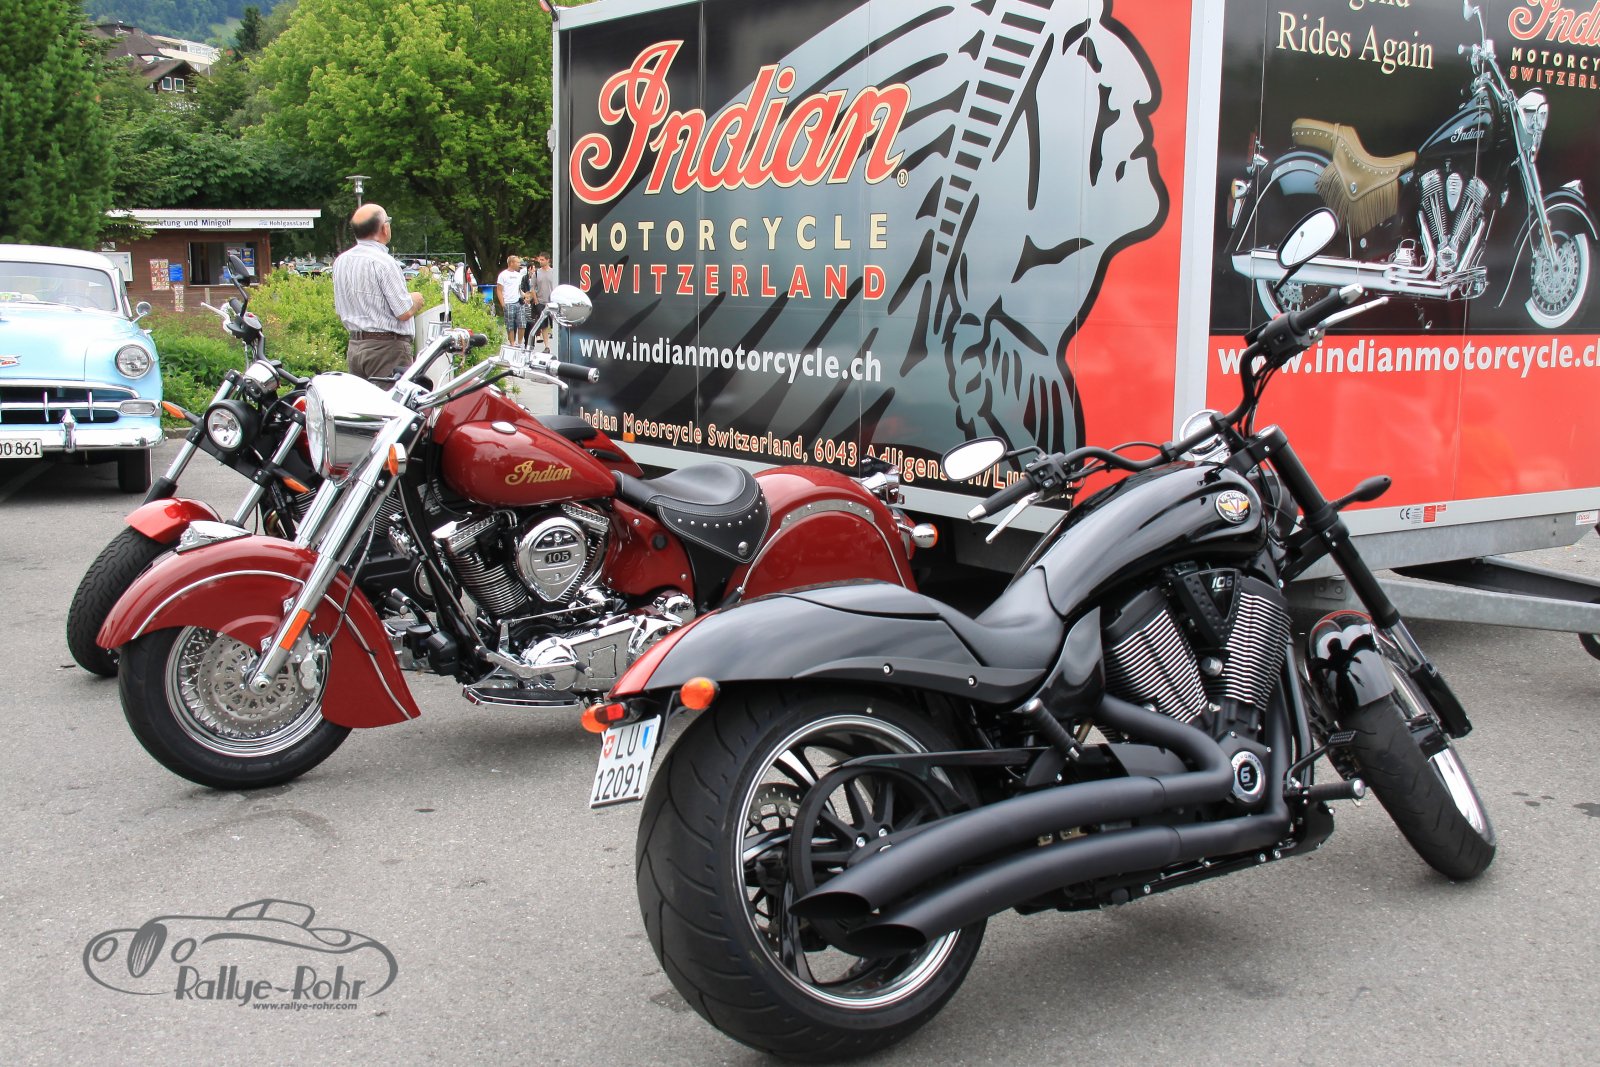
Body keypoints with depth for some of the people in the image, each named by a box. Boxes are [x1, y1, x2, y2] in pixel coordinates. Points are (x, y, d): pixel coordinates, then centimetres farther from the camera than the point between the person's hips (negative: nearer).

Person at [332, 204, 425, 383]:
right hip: (387, 348, -8)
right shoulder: (384, 262, -15)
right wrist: (416, 300, 3)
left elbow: (340, 310, 17)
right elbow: (404, 312, -16)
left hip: (354, 347, 8)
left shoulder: (340, 261, 10)